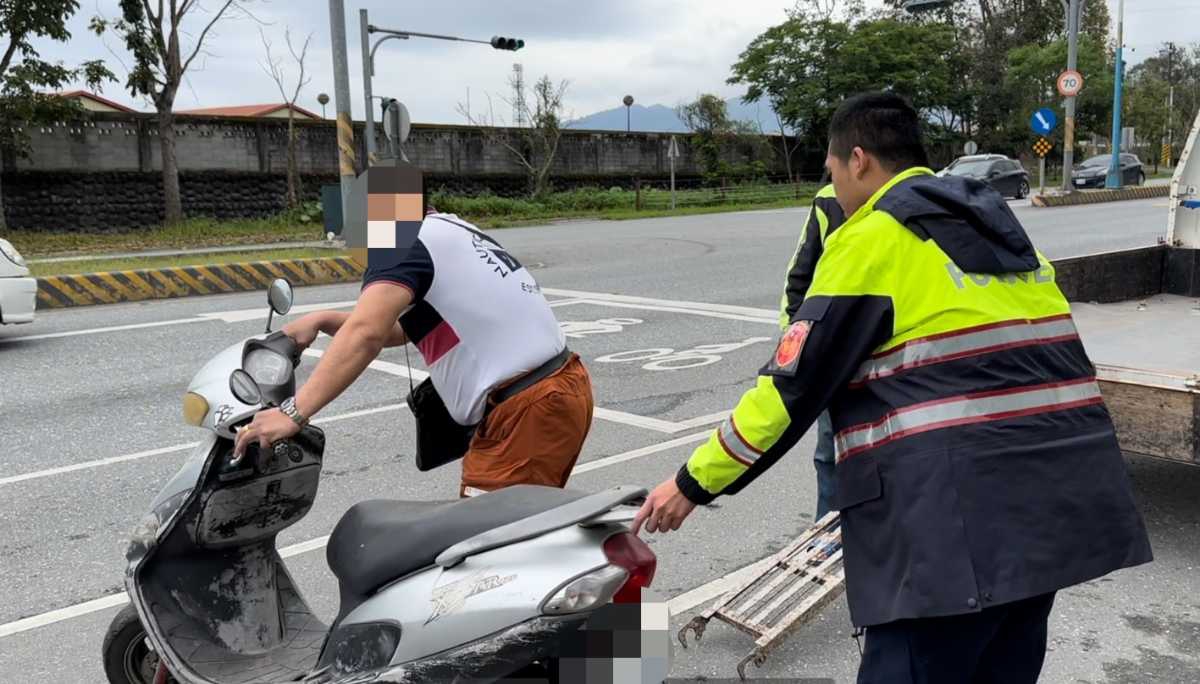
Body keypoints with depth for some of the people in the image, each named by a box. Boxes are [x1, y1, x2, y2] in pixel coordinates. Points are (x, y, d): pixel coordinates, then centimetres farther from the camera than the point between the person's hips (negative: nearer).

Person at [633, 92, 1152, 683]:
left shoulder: (871, 237, -5)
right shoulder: (999, 224, 18)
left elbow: (791, 386, -8)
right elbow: (1031, 361, 19)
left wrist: (694, 483, -1)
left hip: (958, 514, -8)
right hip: (1059, 501, 9)